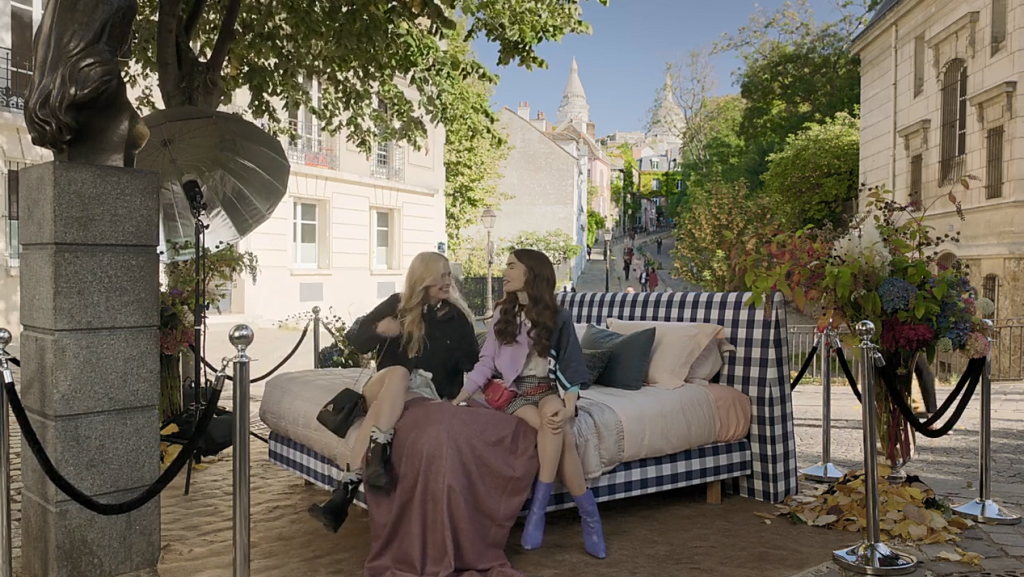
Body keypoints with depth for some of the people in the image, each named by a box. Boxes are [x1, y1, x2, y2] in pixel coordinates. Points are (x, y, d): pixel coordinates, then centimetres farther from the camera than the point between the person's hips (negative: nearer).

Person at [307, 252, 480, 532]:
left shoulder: (457, 317, 5)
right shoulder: (397, 304, 6)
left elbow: (472, 364, 5)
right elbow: (356, 341, 6)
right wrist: (378, 330, -15)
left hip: (430, 392, -1)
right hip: (386, 385, 1)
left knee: (380, 409, -34)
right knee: (398, 372, -36)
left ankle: (345, 492, -43)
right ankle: (377, 458, -49)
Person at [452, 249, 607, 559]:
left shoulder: (557, 316, 0)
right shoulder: (503, 313, 6)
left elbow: (571, 366, -3)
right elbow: (487, 362, 3)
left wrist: (569, 406, -20)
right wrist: (460, 398, -9)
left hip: (548, 389, 0)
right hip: (515, 391, 0)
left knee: (553, 418, -37)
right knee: (563, 437, -29)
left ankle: (539, 507, -26)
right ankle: (589, 513, -18)